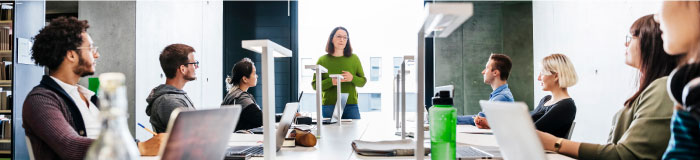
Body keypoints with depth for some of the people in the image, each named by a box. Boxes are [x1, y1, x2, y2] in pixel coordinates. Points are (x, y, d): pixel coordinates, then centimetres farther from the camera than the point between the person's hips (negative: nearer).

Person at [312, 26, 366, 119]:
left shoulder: (354, 58, 9)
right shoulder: (322, 60, 4)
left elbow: (363, 82, 10)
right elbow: (314, 85, 0)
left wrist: (352, 78, -11)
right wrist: (331, 82, -17)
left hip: (351, 105, 1)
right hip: (329, 106, -1)